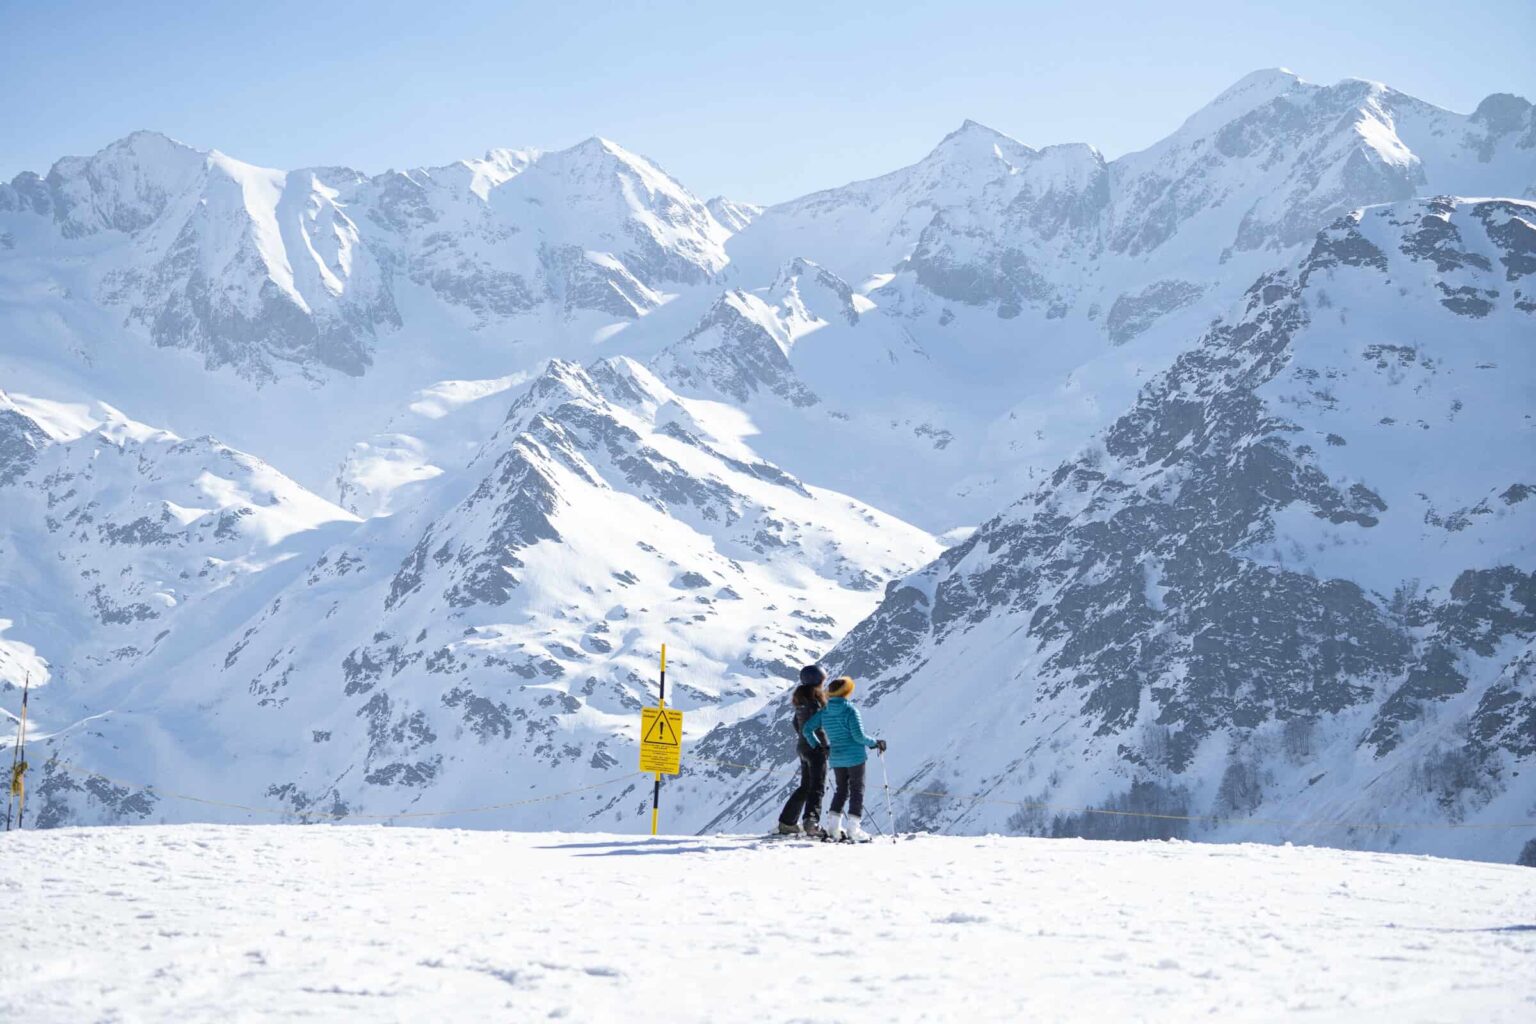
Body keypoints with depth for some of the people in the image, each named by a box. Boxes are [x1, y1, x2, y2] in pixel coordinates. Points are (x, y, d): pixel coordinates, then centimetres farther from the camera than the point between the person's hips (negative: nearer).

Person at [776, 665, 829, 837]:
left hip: (802, 745, 9)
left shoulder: (801, 698, 14)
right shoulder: (815, 698, -13)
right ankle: (811, 821, -27)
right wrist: (825, 746, -19)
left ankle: (787, 822, 21)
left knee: (806, 786, 18)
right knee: (817, 786, -11)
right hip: (816, 747, -9)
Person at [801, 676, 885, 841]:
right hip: (855, 756, -5)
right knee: (857, 790, 2)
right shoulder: (850, 710, -14)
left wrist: (817, 747, 14)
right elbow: (859, 736, -17)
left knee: (841, 790, 17)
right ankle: (853, 829, -5)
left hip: (836, 758, 5)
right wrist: (875, 743, -2)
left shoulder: (824, 712, 3)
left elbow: (806, 729, 4)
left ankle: (835, 828, 11)